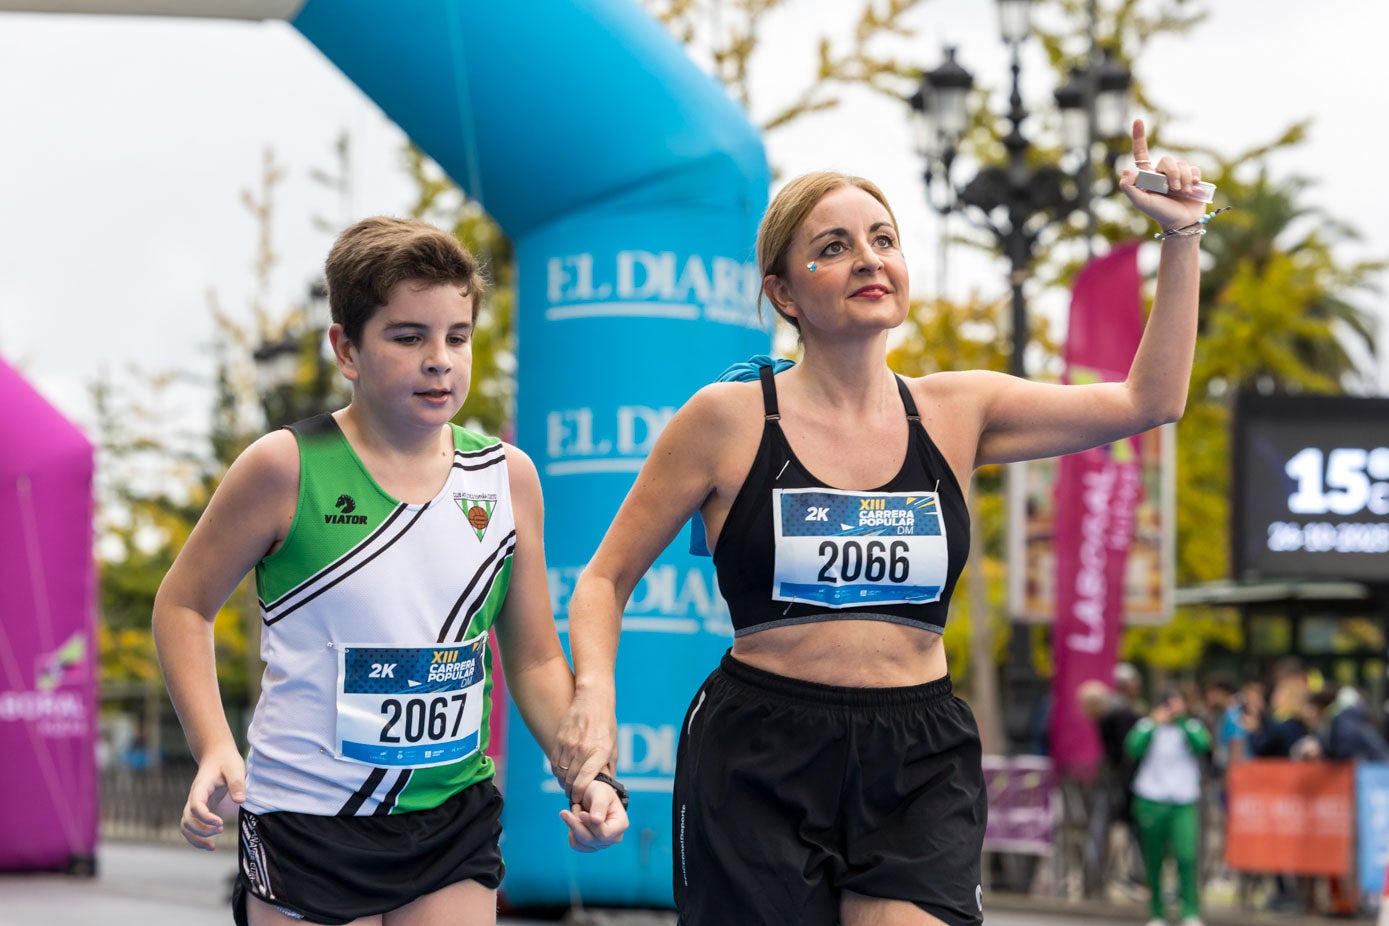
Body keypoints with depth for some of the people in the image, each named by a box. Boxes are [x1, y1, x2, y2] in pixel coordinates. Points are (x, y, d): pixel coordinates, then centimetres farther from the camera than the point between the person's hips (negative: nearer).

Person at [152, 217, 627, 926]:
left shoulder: (507, 477, 3)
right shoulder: (287, 469, -9)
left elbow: (534, 660, 11)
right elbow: (183, 605, 1)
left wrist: (588, 774, -4)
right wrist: (214, 748, -12)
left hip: (456, 820, 3)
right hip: (309, 820, -3)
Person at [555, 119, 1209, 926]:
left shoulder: (955, 415, 8)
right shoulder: (731, 420, 0)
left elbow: (1149, 401, 6)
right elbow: (607, 578, 6)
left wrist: (1182, 238, -1)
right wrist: (595, 694, -12)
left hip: (920, 771, 2)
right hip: (759, 767, -2)